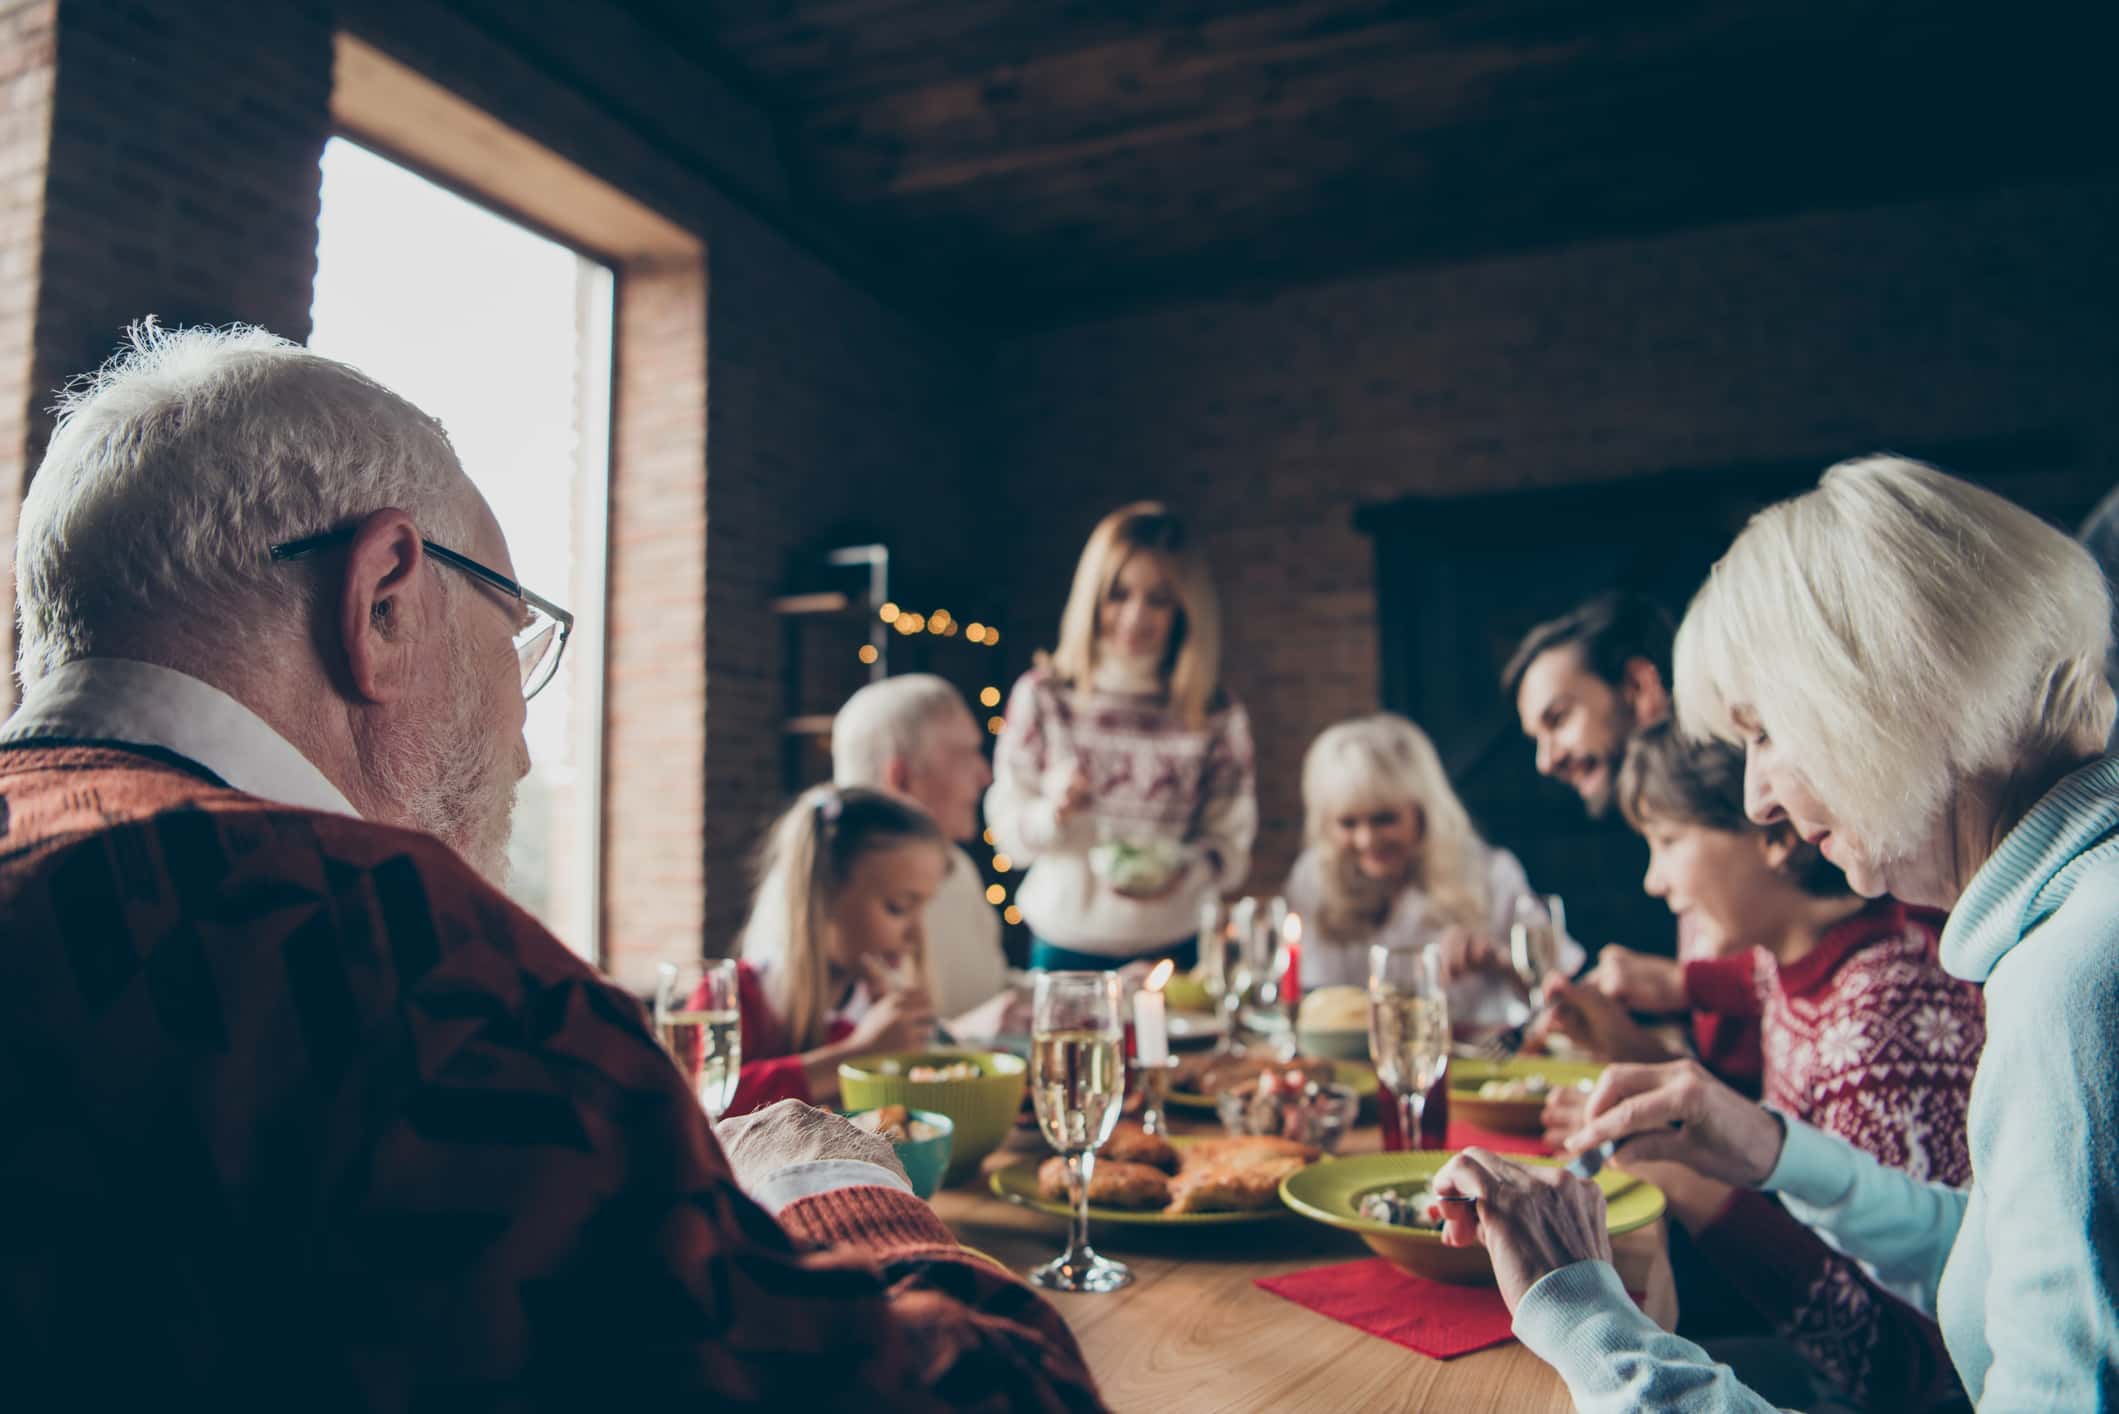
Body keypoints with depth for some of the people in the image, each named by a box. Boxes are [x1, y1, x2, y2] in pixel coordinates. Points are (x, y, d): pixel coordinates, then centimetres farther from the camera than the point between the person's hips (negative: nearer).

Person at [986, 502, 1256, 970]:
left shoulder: (1216, 715, -6)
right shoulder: (1043, 695, -6)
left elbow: (1232, 847, 0)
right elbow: (1005, 825, -1)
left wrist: (1181, 874, -19)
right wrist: (1052, 812, -21)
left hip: (1168, 949, 0)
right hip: (1062, 945, 0)